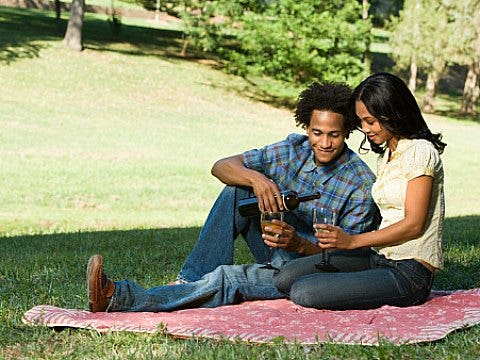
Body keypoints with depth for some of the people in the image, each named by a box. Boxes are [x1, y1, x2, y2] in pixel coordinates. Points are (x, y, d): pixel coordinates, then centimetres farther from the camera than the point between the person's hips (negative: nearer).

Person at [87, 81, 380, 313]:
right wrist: (255, 178, -29)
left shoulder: (361, 184, -14)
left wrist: (298, 244, -33)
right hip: (279, 254, 6)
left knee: (228, 279, -32)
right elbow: (221, 166, -6)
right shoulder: (293, 150, -1)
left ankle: (121, 298, -42)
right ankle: (190, 281, -23)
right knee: (237, 189, -17)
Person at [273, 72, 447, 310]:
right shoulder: (386, 154, 18)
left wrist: (352, 241, -15)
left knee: (303, 292, -22)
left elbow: (413, 224, -16)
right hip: (379, 256, 9)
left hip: (410, 273, -9)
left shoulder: (420, 152, -11)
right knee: (286, 277, -5)